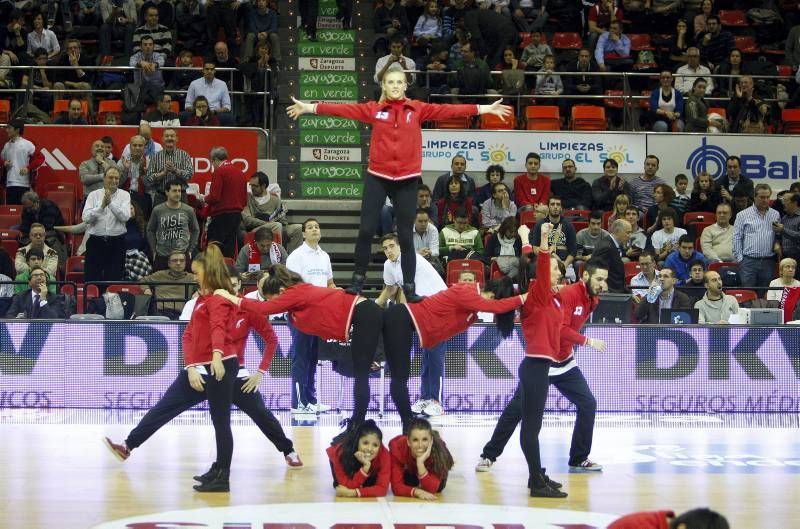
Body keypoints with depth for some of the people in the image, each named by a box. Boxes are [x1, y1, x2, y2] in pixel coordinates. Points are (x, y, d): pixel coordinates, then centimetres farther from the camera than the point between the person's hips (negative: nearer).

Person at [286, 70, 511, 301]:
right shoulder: (373, 109, 3)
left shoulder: (417, 109, 3)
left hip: (407, 179, 0)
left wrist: (485, 109, -10)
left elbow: (447, 110, -3)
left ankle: (409, 287, 11)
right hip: (377, 177, 0)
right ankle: (358, 279, 12)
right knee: (366, 230, -3)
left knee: (406, 236, 5)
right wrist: (310, 108, -8)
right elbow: (344, 109, -2)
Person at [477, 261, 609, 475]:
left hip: (565, 364, 7)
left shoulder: (591, 300, 3)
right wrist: (589, 341, -22)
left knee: (588, 404, -3)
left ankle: (579, 460, 8)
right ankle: (488, 456, 9)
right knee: (516, 409, -4)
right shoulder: (568, 294, -21)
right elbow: (561, 329, -27)